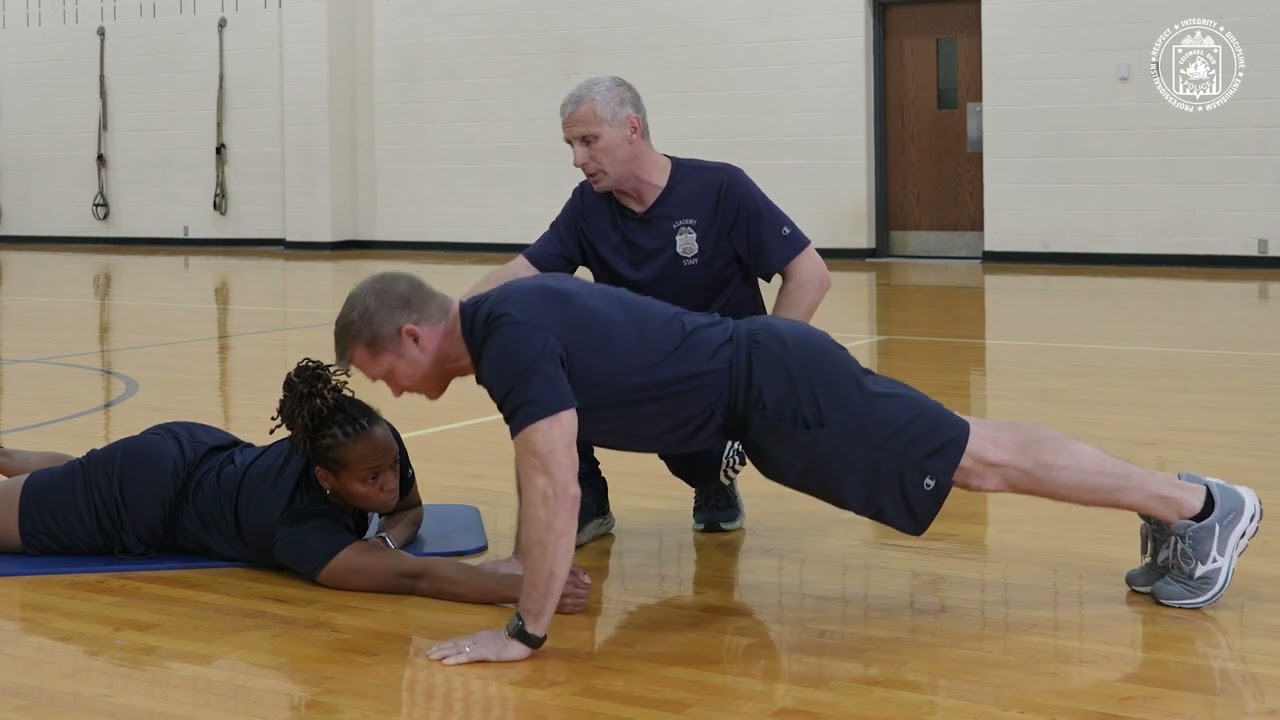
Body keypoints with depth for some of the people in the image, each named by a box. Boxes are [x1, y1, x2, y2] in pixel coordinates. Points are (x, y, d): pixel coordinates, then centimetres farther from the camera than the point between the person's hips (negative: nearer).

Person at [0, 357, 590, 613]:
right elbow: (411, 577, -56)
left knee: (73, 472, 38)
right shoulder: (297, 521, -45)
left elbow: (411, 509, -4)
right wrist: (528, 588, -67)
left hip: (200, 451, 8)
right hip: (141, 497, -8)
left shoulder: (379, 444, -26)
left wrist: (388, 536, -28)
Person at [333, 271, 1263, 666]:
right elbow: (551, 480, 22)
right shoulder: (504, 312, 7)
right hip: (764, 379, 9)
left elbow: (553, 487, -30)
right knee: (974, 448, 15)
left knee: (980, 460, -1)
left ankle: (1201, 506, 10)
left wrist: (523, 630, -26)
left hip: (775, 391, -9)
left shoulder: (510, 339, -23)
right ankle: (1179, 502, 26)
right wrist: (535, 564, 21)